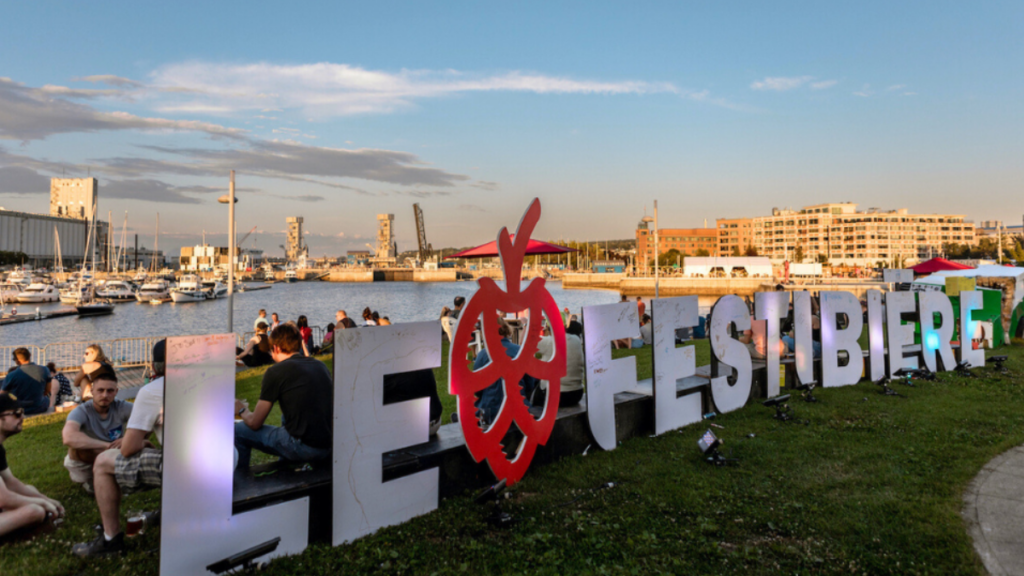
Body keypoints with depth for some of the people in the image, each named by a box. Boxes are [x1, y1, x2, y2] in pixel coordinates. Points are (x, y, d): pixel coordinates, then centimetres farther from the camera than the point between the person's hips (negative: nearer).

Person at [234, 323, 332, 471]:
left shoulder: (276, 371, -7)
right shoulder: (320, 365, 11)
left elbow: (255, 423, -2)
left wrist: (242, 411, 22)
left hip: (302, 449, -7)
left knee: (238, 430, 9)